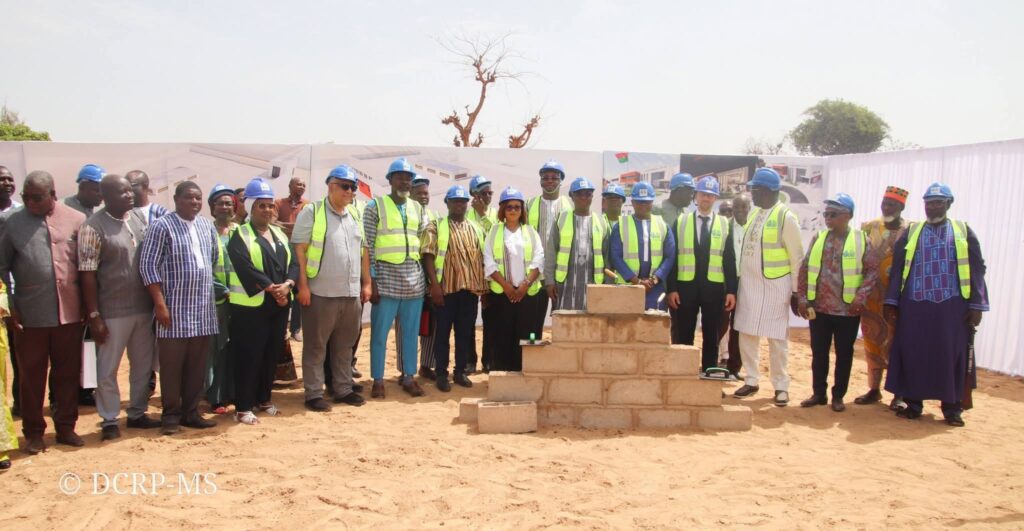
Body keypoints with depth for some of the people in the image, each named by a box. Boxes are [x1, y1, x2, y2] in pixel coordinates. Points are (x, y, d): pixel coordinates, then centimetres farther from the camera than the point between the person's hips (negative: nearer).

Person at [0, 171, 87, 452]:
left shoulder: (76, 220, 0)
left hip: (69, 311, 0)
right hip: (29, 314, 0)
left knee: (68, 373, 10)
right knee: (31, 375, 9)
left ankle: (66, 426, 24)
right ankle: (33, 432, 23)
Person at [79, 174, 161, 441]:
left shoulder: (137, 220, 8)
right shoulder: (94, 226, -10)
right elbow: (87, 273, -12)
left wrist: (156, 302, 12)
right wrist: (94, 316, -14)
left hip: (143, 308, 6)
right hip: (112, 312, -6)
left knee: (143, 365, 14)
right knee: (108, 369, 5)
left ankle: (137, 413, 27)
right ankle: (109, 421, 18)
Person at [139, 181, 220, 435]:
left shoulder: (207, 226, 11)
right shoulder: (162, 226, -7)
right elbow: (148, 265, -10)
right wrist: (160, 303, -15)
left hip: (203, 309, 5)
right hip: (174, 309, -5)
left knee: (197, 365, 10)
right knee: (171, 365, 2)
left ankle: (190, 412, 21)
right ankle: (171, 415, 13)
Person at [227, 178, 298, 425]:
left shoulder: (280, 235, 15)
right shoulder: (240, 236, -4)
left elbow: (293, 264, 7)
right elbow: (245, 268, -17)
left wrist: (287, 285, -12)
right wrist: (270, 288, -20)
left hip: (279, 304, 6)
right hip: (251, 305, -6)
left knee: (272, 354, 11)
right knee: (249, 356, -3)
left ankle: (263, 399, 25)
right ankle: (243, 407, 4)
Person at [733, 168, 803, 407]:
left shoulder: (786, 217, -10)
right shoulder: (753, 213, 10)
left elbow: (796, 257, -8)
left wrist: (796, 290, -8)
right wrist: (739, 280, 11)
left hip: (775, 285, -6)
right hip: (749, 284, 7)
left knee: (777, 338, 2)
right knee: (746, 334, 10)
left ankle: (781, 386, 15)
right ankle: (751, 380, 23)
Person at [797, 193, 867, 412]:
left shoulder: (860, 239, -3)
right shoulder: (818, 238, 7)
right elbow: (804, 269, 8)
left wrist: (860, 297, -14)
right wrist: (802, 298, 1)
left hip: (847, 309, -3)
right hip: (819, 307, 3)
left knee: (844, 354, 8)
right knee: (818, 352, 9)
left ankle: (838, 396, 20)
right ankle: (819, 393, 21)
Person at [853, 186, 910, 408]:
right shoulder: (869, 228, 8)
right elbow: (860, 259, 11)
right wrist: (862, 291, 4)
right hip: (871, 296, 4)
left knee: (895, 344, -1)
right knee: (872, 342, 10)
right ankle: (874, 389, 21)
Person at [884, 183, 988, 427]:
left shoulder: (963, 232, 9)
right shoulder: (911, 232, 11)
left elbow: (976, 270, 5)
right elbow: (898, 269, 8)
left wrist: (976, 305, -2)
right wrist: (891, 302, 2)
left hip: (952, 306, -1)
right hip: (914, 306, 1)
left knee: (951, 356, 3)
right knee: (912, 354, 3)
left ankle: (952, 408, 14)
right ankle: (913, 404, 14)